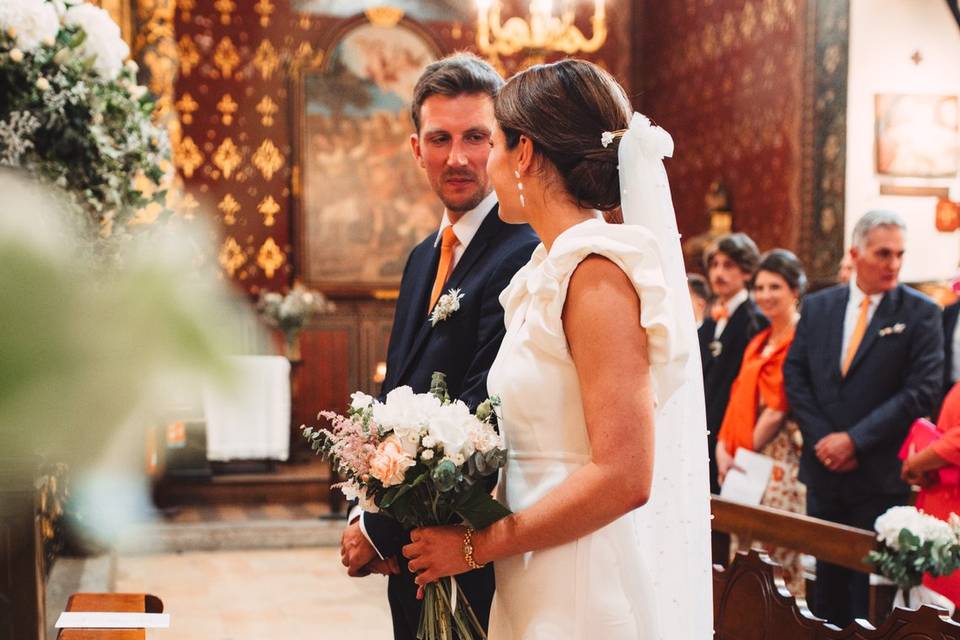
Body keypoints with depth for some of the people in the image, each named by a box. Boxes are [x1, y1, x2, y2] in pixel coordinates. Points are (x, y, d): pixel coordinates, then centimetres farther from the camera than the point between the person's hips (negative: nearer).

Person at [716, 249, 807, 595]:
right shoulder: (759, 343, 17)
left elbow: (778, 408, -12)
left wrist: (747, 451, -7)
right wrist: (724, 446, 1)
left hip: (780, 459, -8)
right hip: (747, 462, 8)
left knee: (778, 549, -6)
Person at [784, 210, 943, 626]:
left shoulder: (920, 312, -4)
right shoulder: (817, 306, 7)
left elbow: (923, 390, -11)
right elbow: (794, 376, 5)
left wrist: (855, 439, -14)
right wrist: (822, 439, -7)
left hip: (881, 475, -3)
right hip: (824, 468, 4)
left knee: (871, 589, 2)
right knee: (826, 577, 13)